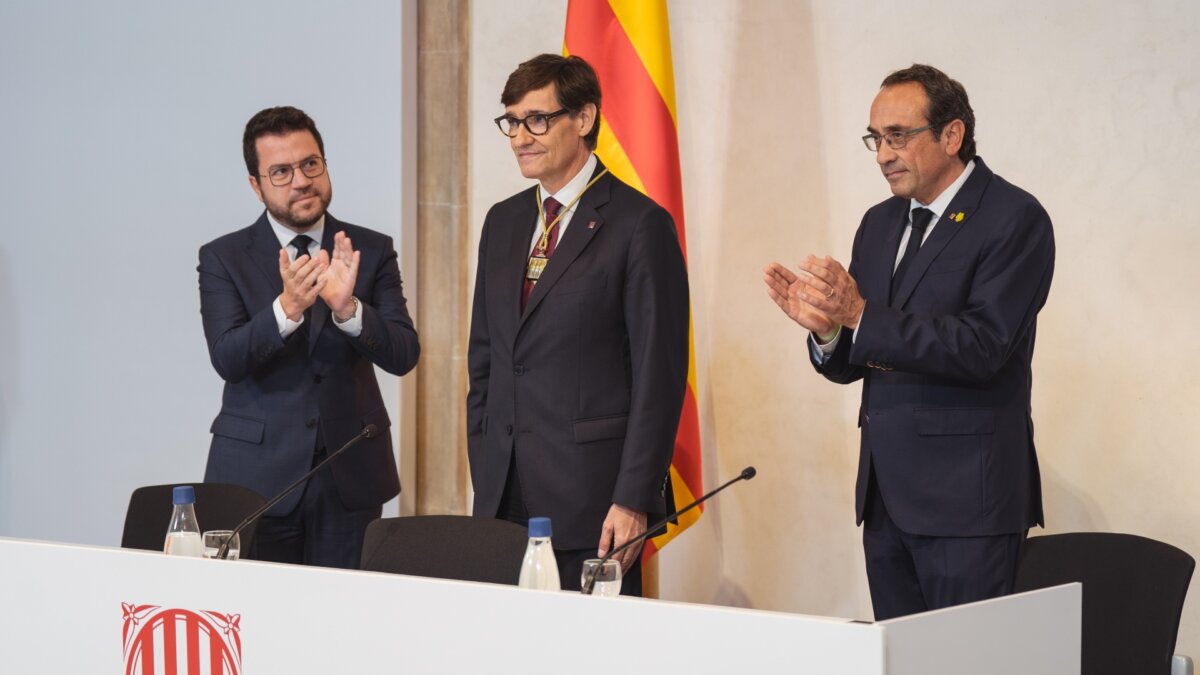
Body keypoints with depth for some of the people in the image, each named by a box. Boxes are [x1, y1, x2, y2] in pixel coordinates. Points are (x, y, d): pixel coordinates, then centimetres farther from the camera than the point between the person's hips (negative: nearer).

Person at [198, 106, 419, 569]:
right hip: (257, 478, -1)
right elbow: (228, 358, -12)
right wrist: (286, 308, -29)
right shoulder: (223, 258, 1)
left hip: (350, 476, 1)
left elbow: (403, 355, -6)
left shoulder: (371, 251, 4)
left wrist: (347, 308, -24)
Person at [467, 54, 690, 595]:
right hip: (503, 497, 6)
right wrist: (484, 477, 13)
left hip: (591, 499, -6)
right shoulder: (503, 222, 16)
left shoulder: (640, 224, -6)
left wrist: (633, 500, -14)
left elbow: (659, 377, -10)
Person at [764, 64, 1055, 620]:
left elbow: (982, 347, -19)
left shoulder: (1015, 219, -7)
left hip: (967, 496, -7)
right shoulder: (880, 224, 15)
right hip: (886, 494, 7)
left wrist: (861, 315, -24)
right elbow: (849, 365, 14)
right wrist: (825, 325, -8)